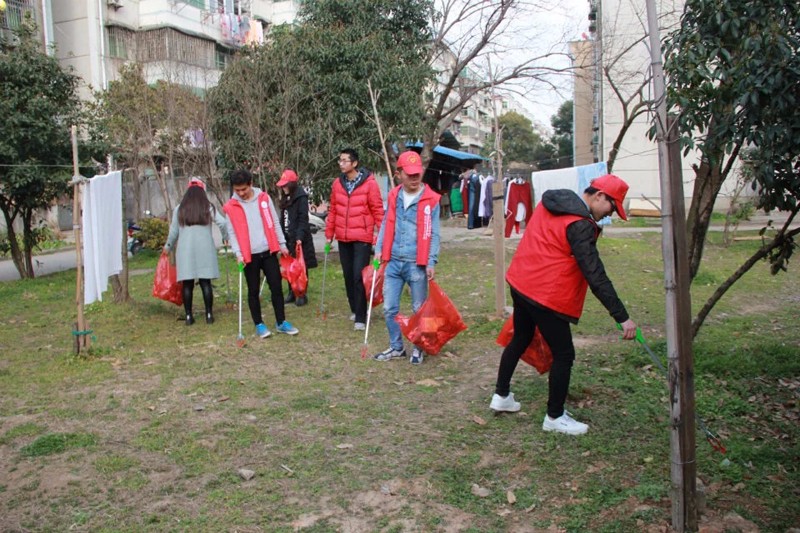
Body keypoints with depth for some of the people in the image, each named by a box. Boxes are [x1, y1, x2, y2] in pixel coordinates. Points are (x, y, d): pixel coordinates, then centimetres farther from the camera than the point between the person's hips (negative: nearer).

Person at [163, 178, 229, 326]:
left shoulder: (179, 210, 8)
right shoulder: (208, 208, 6)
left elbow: (173, 231, 12)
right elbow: (222, 223, -5)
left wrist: (168, 246, 27)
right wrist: (226, 238, 12)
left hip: (185, 249, 1)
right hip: (204, 249, -1)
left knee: (187, 284, 4)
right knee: (205, 282, 3)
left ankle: (189, 316, 7)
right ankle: (209, 315, 4)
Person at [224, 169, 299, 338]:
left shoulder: (264, 198, 2)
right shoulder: (231, 206, -3)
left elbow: (275, 223, 7)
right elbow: (232, 232, -3)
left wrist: (282, 244, 7)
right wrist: (238, 253, -14)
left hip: (269, 252, 2)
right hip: (249, 255, -1)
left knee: (276, 287, 3)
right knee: (254, 291, 6)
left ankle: (281, 322, 14)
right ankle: (259, 324, 17)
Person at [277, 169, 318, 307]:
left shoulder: (301, 197, -11)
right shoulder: (286, 197, 14)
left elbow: (303, 219, -17)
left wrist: (299, 237, -25)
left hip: (299, 238, -7)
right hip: (287, 237, 7)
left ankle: (302, 294, 8)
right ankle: (292, 292, 20)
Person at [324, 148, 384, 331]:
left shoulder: (369, 183, -10)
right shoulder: (338, 183, 5)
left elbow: (378, 211, -8)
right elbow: (333, 210, 12)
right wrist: (329, 234, 14)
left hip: (362, 238, -5)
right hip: (343, 238, 5)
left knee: (359, 276, -7)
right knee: (348, 275, 13)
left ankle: (360, 318, 1)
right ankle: (355, 309, 30)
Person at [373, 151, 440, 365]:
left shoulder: (430, 199, -6)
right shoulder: (393, 196, 7)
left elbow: (433, 234, -6)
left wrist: (431, 262, -11)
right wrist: (379, 249, 5)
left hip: (417, 264, -4)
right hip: (394, 262, 4)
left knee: (420, 309, 8)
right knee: (389, 308, 8)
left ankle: (418, 349, 24)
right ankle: (396, 347, 24)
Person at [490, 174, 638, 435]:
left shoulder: (550, 202, 7)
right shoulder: (580, 225, -20)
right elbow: (595, 275, -23)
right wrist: (622, 317, -21)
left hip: (520, 283, 9)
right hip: (545, 296, -9)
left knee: (520, 339, 24)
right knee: (564, 354, 5)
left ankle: (501, 396, 37)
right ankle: (555, 417, 17)